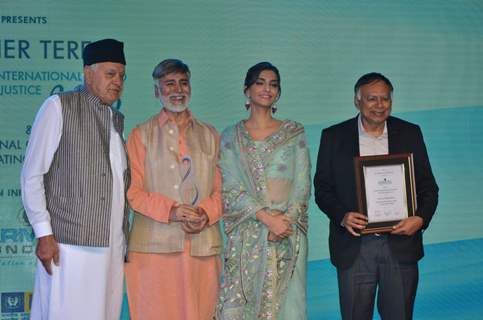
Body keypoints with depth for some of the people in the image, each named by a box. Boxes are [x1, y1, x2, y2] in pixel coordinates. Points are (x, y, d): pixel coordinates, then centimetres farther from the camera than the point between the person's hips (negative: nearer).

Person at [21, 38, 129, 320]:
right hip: (69, 244, -5)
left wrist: (124, 239, 14)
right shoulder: (59, 107, -1)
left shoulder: (118, 120, 16)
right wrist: (44, 234, -10)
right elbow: (32, 175, -4)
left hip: (112, 245, 6)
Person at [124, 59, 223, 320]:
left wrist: (206, 213, -9)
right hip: (154, 246, -2)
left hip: (202, 245, 2)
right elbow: (132, 191, 1)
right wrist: (170, 211, -14)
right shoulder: (142, 135, 9)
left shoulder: (209, 135, 18)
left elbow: (221, 188, 13)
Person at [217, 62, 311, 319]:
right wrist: (267, 218, -14)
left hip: (289, 234, 0)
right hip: (247, 235, 0)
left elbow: (303, 184, 4)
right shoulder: (231, 136, 8)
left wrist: (285, 219, -12)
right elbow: (230, 189, -2)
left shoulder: (294, 132, 10)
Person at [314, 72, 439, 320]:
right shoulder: (334, 137, 2)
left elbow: (428, 186, 7)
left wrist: (421, 218, -11)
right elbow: (322, 188, 4)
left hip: (401, 244, 1)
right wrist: (342, 216, -15)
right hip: (354, 246, -1)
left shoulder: (410, 134, 5)